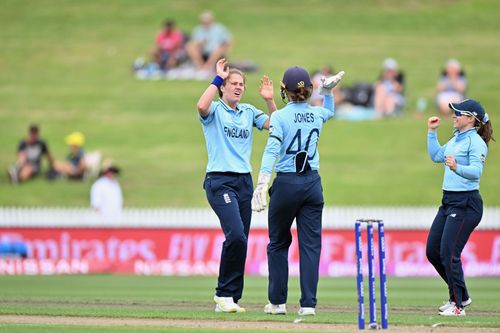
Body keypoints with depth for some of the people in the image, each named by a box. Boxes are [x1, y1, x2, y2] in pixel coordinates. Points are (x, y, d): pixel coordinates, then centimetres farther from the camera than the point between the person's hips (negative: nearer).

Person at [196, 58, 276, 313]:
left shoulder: (249, 111, 15)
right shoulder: (215, 110, -1)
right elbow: (202, 106, -24)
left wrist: (270, 101, -5)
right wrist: (217, 78, -15)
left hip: (245, 182, 6)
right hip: (219, 180, -6)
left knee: (239, 241, 4)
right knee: (236, 235, -20)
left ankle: (227, 297, 14)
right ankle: (225, 295, -12)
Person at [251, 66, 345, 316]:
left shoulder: (280, 116, -7)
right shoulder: (317, 114, 7)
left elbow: (272, 150, -18)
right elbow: (330, 110, 35)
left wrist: (262, 185, -23)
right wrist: (327, 91, 27)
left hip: (286, 183, -3)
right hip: (313, 183, 3)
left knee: (278, 243, 10)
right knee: (311, 244, 2)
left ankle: (278, 302, 11)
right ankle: (308, 303, -4)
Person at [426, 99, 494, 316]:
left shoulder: (476, 142, -13)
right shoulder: (456, 139, 15)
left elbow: (476, 171, -27)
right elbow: (436, 156, 29)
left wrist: (457, 168, -44)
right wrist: (432, 132, 22)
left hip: (466, 204, -10)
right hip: (449, 201, 10)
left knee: (449, 253, -14)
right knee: (433, 252, 11)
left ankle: (458, 305, -6)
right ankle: (461, 295, 24)